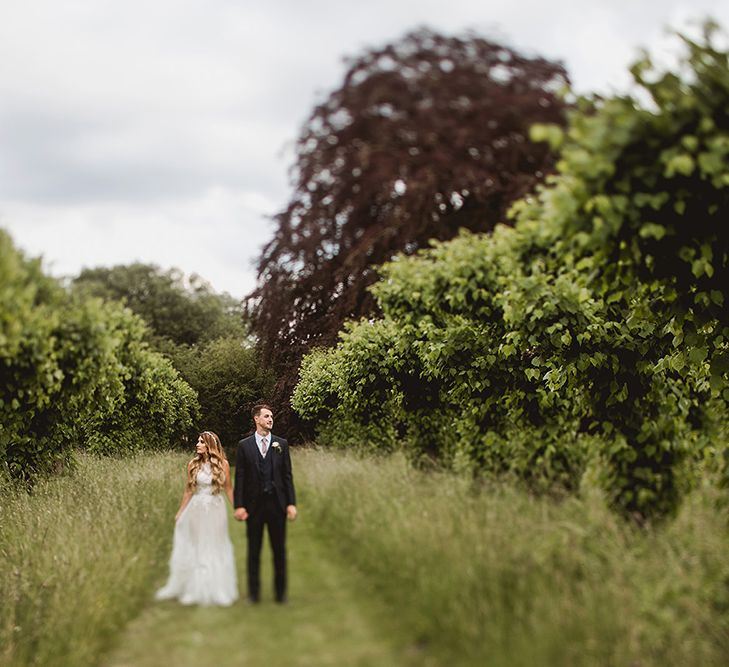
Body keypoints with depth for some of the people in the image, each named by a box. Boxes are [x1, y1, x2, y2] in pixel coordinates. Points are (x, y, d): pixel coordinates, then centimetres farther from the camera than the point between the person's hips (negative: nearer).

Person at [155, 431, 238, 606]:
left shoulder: (222, 464, -3)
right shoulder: (193, 465, 1)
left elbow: (228, 489, 3)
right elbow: (188, 490, 6)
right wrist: (180, 512, 6)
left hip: (216, 510, -1)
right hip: (197, 509, 1)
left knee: (216, 549, 7)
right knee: (196, 549, 8)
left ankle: (217, 590, 21)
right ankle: (196, 590, 20)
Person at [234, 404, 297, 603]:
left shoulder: (281, 444, 5)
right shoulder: (244, 445, 1)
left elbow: (287, 475, 4)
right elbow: (239, 477, 0)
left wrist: (291, 503, -3)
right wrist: (239, 505, -7)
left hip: (277, 503, 1)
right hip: (253, 504, -1)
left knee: (279, 549, 7)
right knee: (254, 550, 7)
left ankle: (280, 592, 17)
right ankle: (254, 592, 17)